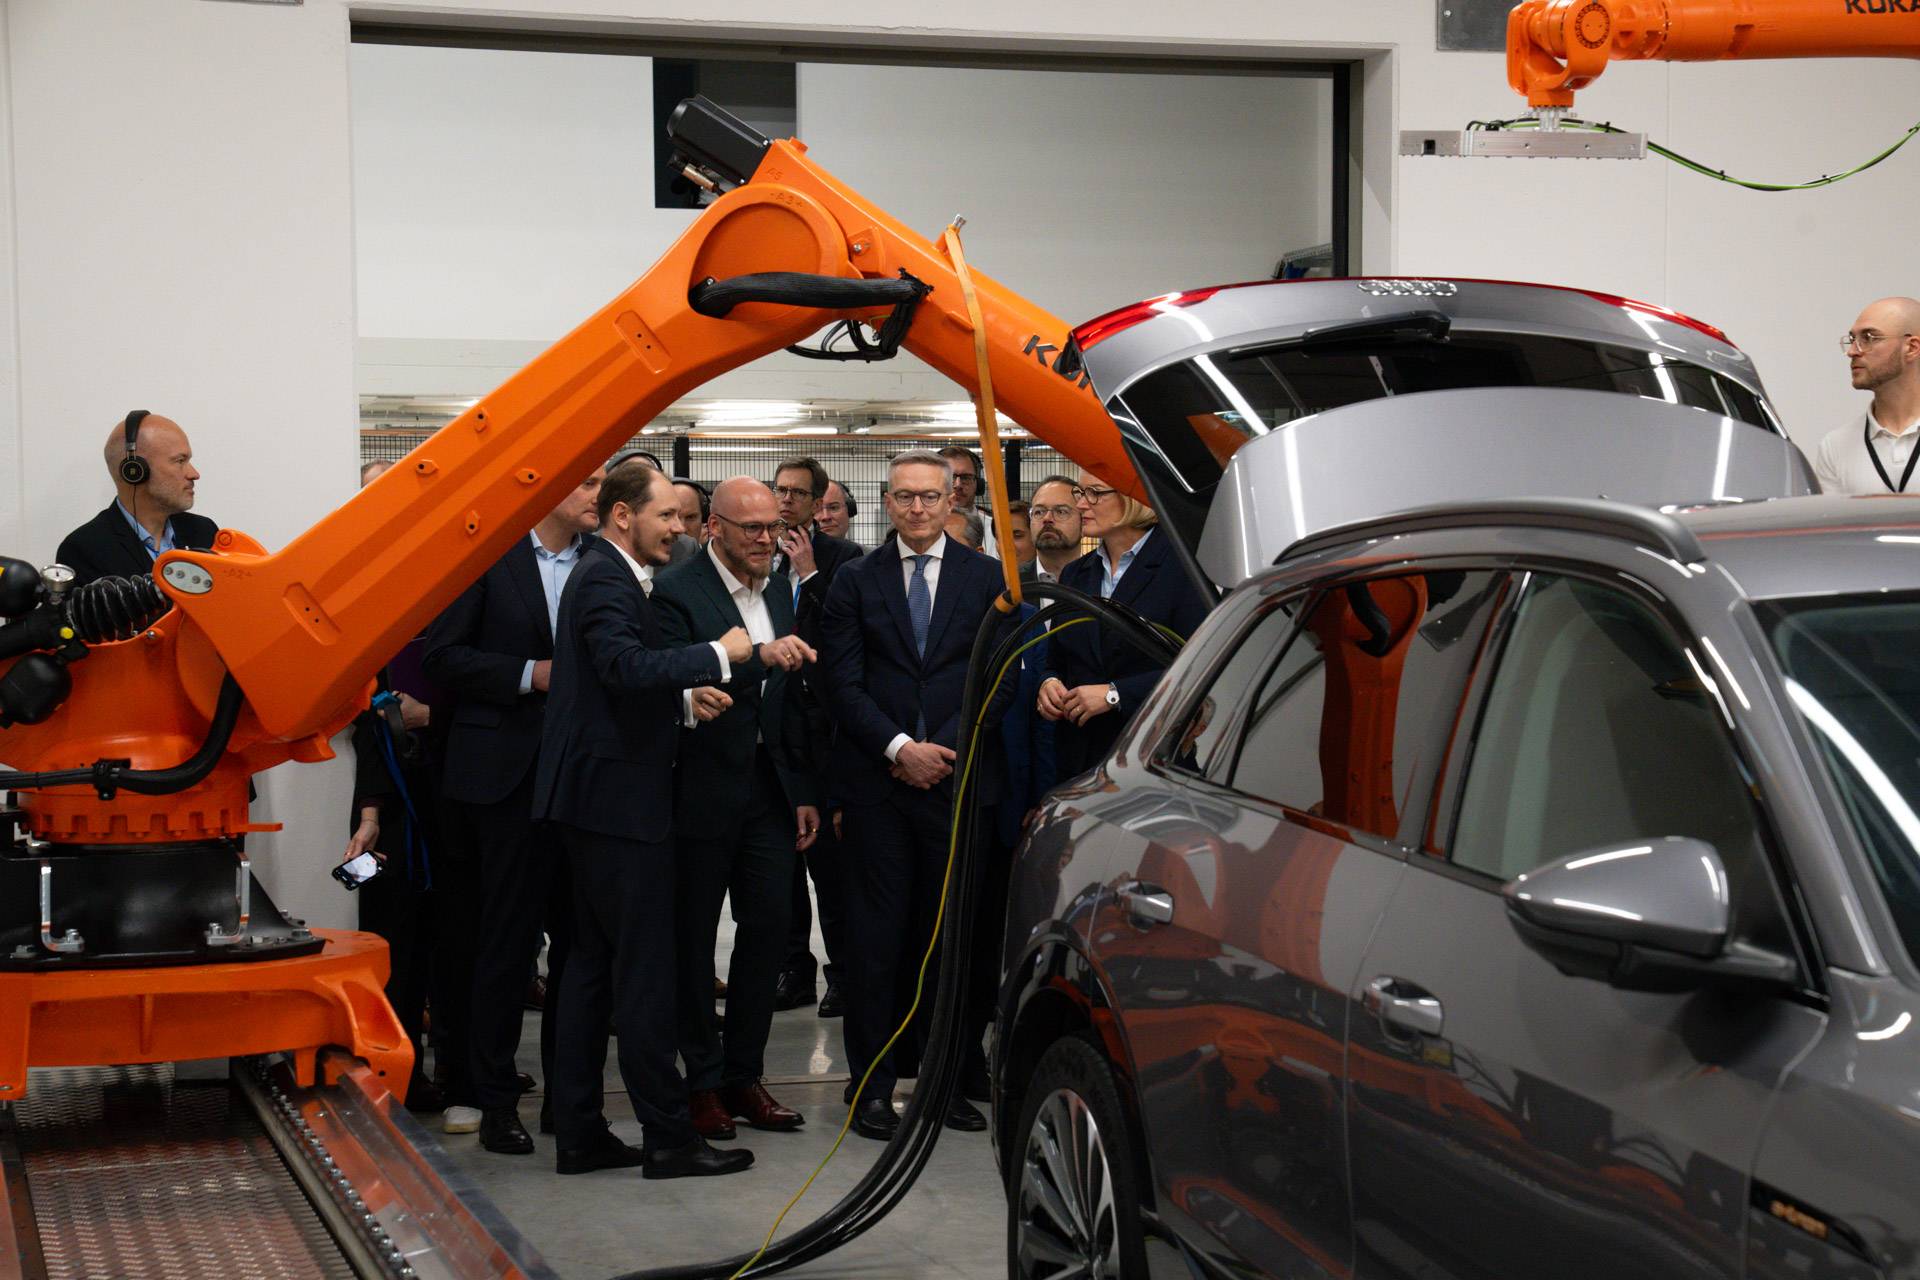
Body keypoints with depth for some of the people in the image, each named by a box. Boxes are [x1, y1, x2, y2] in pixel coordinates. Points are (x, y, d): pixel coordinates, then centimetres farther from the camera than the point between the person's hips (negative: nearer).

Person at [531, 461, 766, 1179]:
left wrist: (685, 696, 8)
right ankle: (668, 1137, -1)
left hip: (597, 797, 11)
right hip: (617, 800, -11)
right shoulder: (604, 581, -15)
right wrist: (718, 656, -24)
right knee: (644, 968, -6)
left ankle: (580, 1133, 17)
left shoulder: (610, 576, 18)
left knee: (594, 964, 12)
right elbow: (626, 665, -31)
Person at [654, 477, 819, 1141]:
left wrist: (804, 792, 12)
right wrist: (757, 657, -35)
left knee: (769, 930, 6)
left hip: (769, 790, 6)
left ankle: (743, 1074, 17)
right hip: (703, 789, -6)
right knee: (694, 936, 3)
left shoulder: (778, 594, 12)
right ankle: (703, 1081, 12)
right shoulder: (676, 591, -10)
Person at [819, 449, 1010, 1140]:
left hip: (958, 779, 1)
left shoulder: (985, 578, 7)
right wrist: (900, 748, -10)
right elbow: (843, 682, 2)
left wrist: (942, 750, -8)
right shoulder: (855, 580, 7)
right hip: (877, 784, 0)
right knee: (877, 937, 0)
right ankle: (872, 1083, 7)